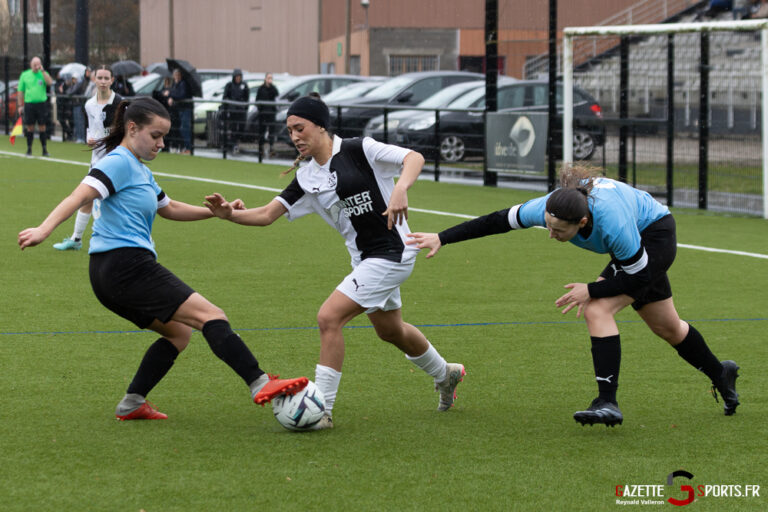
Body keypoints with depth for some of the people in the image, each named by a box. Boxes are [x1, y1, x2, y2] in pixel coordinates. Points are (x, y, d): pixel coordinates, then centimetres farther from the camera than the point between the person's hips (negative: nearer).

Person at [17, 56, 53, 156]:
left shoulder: (43, 74, 5)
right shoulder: (24, 75, 7)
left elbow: (50, 82, -15)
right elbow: (20, 91, 9)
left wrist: (42, 71, -17)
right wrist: (20, 105, 5)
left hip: (41, 103, -1)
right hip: (29, 103, 1)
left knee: (42, 127, 0)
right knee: (30, 128, 4)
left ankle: (44, 149, 6)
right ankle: (29, 149, 12)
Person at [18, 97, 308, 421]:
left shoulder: (140, 170, 23)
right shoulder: (119, 162, -8)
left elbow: (169, 208, 37)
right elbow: (81, 195, -22)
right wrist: (43, 230, -36)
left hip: (111, 274, 11)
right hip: (126, 264, -11)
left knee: (178, 332, 18)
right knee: (211, 317, -14)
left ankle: (132, 404, 13)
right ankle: (260, 384, -23)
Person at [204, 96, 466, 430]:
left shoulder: (359, 150, -14)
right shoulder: (307, 179, 5)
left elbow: (414, 158, -18)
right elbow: (267, 214, 1)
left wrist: (400, 189, -37)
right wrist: (230, 214, -17)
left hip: (392, 254, -9)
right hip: (364, 259, 9)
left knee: (329, 317, -18)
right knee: (390, 330, 27)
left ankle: (322, 410, -11)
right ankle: (445, 375, 54)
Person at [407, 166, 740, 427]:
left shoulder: (613, 224, -44)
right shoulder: (548, 208, -30)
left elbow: (640, 277, -29)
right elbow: (496, 221, -18)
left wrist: (591, 291, -29)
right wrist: (442, 238, -20)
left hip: (656, 236, -7)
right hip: (640, 242, 8)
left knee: (598, 311, -25)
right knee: (667, 328, 22)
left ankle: (608, 403, -26)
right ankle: (720, 374, 46)